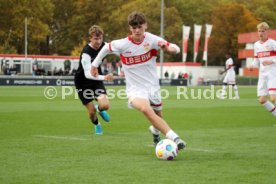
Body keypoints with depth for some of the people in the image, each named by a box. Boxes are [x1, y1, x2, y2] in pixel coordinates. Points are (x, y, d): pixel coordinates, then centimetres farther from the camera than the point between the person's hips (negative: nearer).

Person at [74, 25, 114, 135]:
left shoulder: (103, 46, -9)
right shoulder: (86, 53, -30)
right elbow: (87, 74, -40)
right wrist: (104, 77, -54)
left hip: (96, 80, 4)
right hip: (83, 83, -4)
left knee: (105, 105, -18)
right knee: (91, 111, -2)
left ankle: (99, 109, 21)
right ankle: (97, 125, 33)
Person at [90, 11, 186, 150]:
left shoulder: (151, 39, -10)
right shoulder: (122, 45, -13)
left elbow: (176, 49, -10)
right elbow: (106, 48, 7)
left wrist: (167, 48, -32)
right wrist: (95, 64, 15)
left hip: (153, 86, 3)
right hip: (135, 89, -3)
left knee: (158, 117, 18)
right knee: (146, 109, -34)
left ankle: (155, 130, 56)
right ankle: (174, 138, -41)